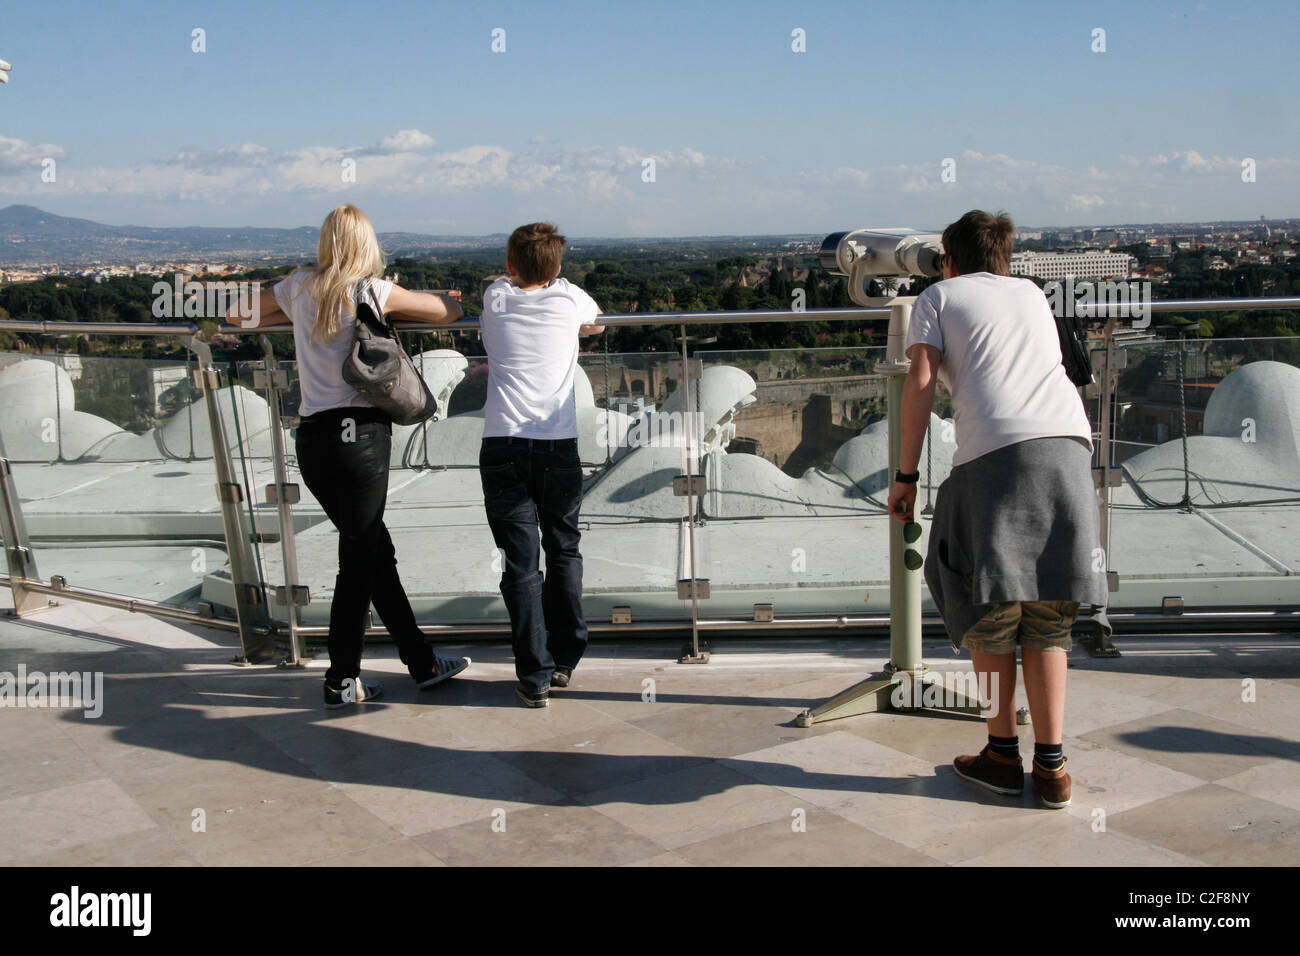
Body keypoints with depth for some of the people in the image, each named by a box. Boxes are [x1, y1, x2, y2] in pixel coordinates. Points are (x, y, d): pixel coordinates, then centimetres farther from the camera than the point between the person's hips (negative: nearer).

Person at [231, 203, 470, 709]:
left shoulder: (300, 287, 11)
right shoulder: (373, 291, -2)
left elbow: (238, 314, 25)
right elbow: (450, 310, 5)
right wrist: (399, 307, 20)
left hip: (311, 438, 6)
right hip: (360, 434, -6)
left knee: (376, 552, 14)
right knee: (358, 562, 3)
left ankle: (422, 663, 22)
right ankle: (342, 681, 10)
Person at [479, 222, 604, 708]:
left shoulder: (495, 298, 10)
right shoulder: (569, 298, 9)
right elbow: (596, 324, 33)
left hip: (502, 446, 0)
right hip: (558, 447, 1)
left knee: (520, 563, 2)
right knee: (564, 552, 17)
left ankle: (535, 676, 3)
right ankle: (564, 660, 25)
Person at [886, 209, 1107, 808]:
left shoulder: (938, 297, 18)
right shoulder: (1032, 294, 30)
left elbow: (920, 383, 4)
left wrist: (905, 477, 5)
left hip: (995, 450, -4)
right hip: (1069, 443, 4)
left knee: (988, 605, 8)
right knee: (1047, 615, 8)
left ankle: (1002, 754, 12)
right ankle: (1050, 767, 6)